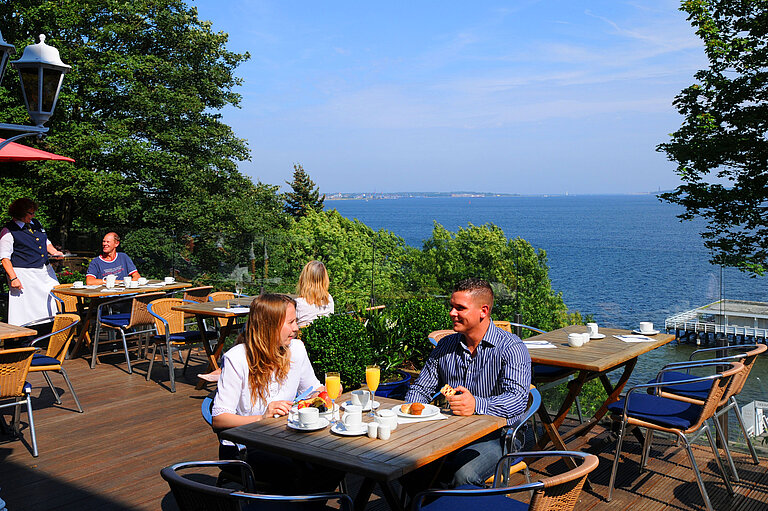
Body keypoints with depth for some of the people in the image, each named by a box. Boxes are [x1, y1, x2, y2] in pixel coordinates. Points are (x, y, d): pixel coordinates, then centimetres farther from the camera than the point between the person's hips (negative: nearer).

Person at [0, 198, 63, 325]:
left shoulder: (36, 223, 13)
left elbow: (46, 242, 24)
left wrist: (54, 252, 3)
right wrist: (13, 278, -16)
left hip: (45, 271, 7)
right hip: (24, 275, -7)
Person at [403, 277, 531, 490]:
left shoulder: (511, 348, -8)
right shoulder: (445, 345, 10)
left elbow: (517, 400, -21)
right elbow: (421, 389, 17)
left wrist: (477, 405, -39)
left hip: (495, 436, -5)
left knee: (463, 475, -34)